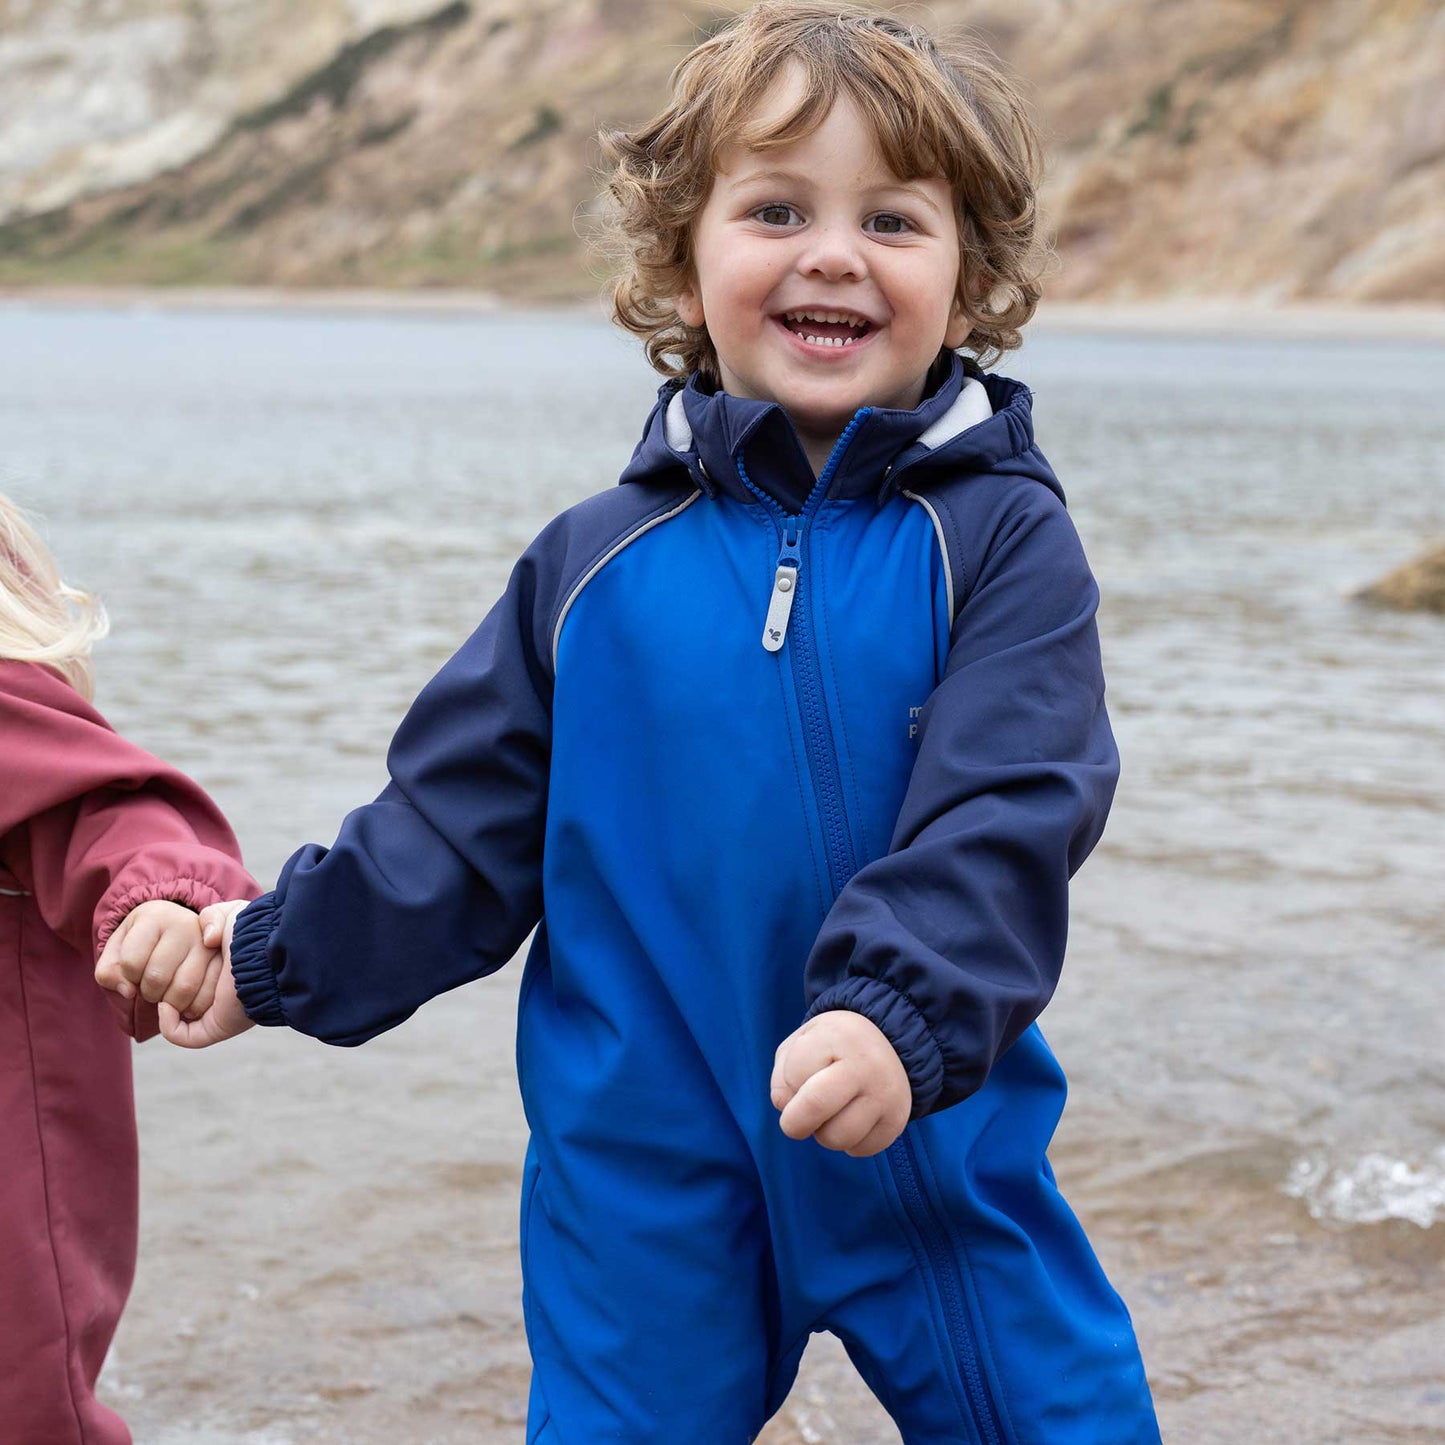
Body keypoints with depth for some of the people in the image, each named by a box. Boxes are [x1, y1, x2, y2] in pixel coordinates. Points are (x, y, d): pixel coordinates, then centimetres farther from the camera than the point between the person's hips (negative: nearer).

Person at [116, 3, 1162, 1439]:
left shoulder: (998, 539, -6)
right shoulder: (594, 566, 1)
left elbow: (1002, 812, -18)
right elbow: (459, 824, 9)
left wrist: (899, 1012, -32)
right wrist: (280, 953, 11)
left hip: (936, 1158, -1)